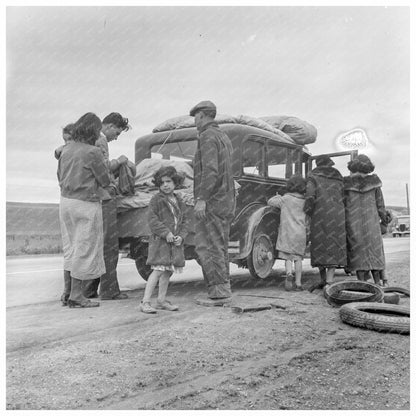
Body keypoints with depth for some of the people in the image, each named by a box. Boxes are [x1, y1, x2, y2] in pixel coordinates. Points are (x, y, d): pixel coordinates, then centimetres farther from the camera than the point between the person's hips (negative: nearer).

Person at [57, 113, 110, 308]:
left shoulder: (66, 149, 6)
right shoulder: (92, 152, -16)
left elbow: (60, 176, 16)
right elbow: (105, 181, -9)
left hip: (66, 201, 7)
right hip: (86, 205, -7)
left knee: (70, 247, 16)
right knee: (85, 248, 3)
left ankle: (68, 290, 22)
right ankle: (76, 295, 9)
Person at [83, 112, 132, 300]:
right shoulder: (100, 140, -10)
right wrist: (118, 161, -3)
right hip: (104, 197, -10)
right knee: (108, 244, -5)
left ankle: (89, 288, 18)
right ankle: (109, 290, -2)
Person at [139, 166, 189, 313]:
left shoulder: (179, 202, 13)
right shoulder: (156, 200, -5)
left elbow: (184, 221, 14)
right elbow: (152, 219, -12)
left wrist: (181, 236, -3)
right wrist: (166, 233, -18)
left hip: (175, 242, 6)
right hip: (160, 241, -6)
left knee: (168, 272, 12)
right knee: (158, 270, -12)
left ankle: (162, 300, 24)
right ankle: (145, 302, -8)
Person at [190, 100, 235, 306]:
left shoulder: (207, 136, -9)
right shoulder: (224, 137, 20)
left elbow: (210, 170, -21)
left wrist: (201, 198, -23)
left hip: (211, 201, -9)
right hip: (227, 200, 9)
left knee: (207, 248, -7)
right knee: (219, 248, 11)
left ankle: (219, 293, -7)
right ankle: (223, 292, 14)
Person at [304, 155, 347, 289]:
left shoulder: (313, 178, 2)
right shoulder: (338, 179, 13)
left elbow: (310, 197, -12)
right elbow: (344, 199, 7)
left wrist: (307, 212, 3)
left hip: (320, 217, -2)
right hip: (337, 217, 2)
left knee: (320, 247, 12)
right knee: (334, 248, 5)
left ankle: (323, 280, 19)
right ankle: (329, 281, -10)